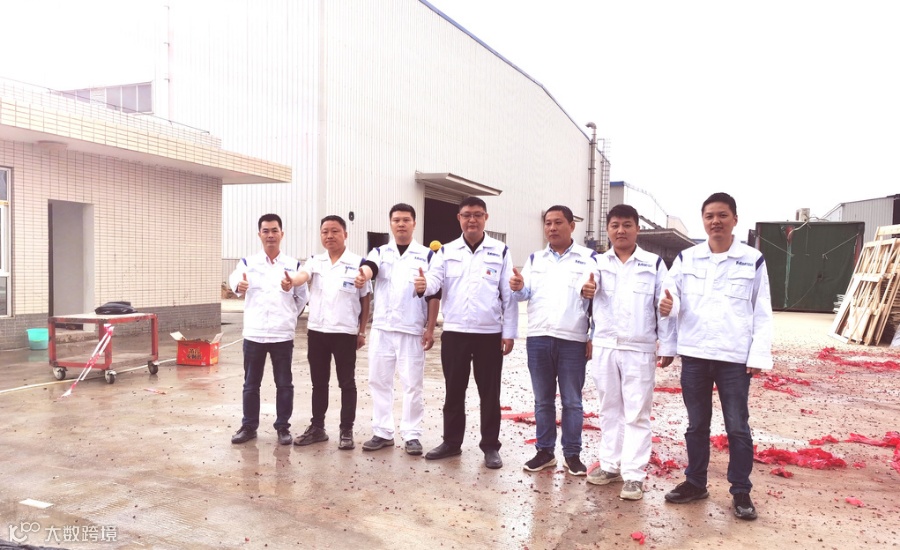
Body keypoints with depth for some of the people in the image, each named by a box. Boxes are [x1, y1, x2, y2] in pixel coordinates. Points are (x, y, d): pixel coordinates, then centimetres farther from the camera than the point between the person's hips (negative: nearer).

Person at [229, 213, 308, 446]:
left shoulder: (293, 265, 4)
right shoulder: (248, 262, 3)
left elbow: (302, 297, 10)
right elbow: (234, 277, -14)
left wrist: (290, 317, 4)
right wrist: (238, 285, -35)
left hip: (283, 334, 0)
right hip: (253, 334, 0)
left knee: (284, 384, 6)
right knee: (251, 384, 9)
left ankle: (283, 427, 18)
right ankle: (249, 426, 22)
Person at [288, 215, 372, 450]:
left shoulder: (358, 263, -3)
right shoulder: (315, 261, 6)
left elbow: (365, 299, 1)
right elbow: (302, 275, -15)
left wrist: (362, 331, -1)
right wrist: (290, 280, -39)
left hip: (345, 332, -3)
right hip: (317, 330, 4)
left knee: (346, 383, 4)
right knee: (318, 382, 12)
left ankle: (346, 431, 13)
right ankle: (317, 428, 24)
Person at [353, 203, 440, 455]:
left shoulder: (426, 255, 4)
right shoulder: (379, 252, 8)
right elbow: (369, 266, -15)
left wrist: (430, 328, -5)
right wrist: (363, 275, -40)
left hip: (413, 330, -2)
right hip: (381, 328, 3)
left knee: (412, 384, 2)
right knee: (379, 380, 8)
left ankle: (412, 435, 12)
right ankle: (382, 432, 19)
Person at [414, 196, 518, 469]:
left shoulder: (501, 251, 2)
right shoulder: (446, 251, 6)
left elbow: (508, 294, 1)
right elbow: (435, 280, -9)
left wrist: (509, 332, -3)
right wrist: (424, 285, -34)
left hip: (490, 334, -1)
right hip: (454, 332, 2)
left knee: (489, 394, 6)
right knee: (454, 391, 11)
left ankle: (491, 446, 19)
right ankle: (451, 442, 25)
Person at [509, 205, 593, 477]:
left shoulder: (588, 258, 2)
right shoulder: (535, 259, 14)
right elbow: (527, 293, 5)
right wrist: (518, 287, -19)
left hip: (573, 340, -3)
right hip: (538, 338, 3)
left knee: (572, 401, 6)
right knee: (543, 400, 11)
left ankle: (572, 454, 17)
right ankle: (545, 451, 21)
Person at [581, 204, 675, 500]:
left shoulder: (654, 264, 2)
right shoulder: (598, 262, 6)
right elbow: (590, 286, -13)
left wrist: (667, 346, -2)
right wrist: (586, 288, -38)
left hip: (639, 350, -2)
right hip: (604, 347, 3)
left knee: (636, 414, 1)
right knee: (609, 409, 12)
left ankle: (634, 474, 8)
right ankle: (610, 465, 24)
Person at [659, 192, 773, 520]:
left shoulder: (753, 260, 1)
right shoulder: (686, 259, 5)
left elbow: (762, 313, 1)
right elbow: (674, 300, 3)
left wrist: (759, 355, -5)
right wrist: (667, 306, -21)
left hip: (735, 358, -2)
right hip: (693, 354, 2)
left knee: (738, 427, 6)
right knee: (696, 424, 13)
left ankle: (741, 491, 20)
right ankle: (695, 483, 27)